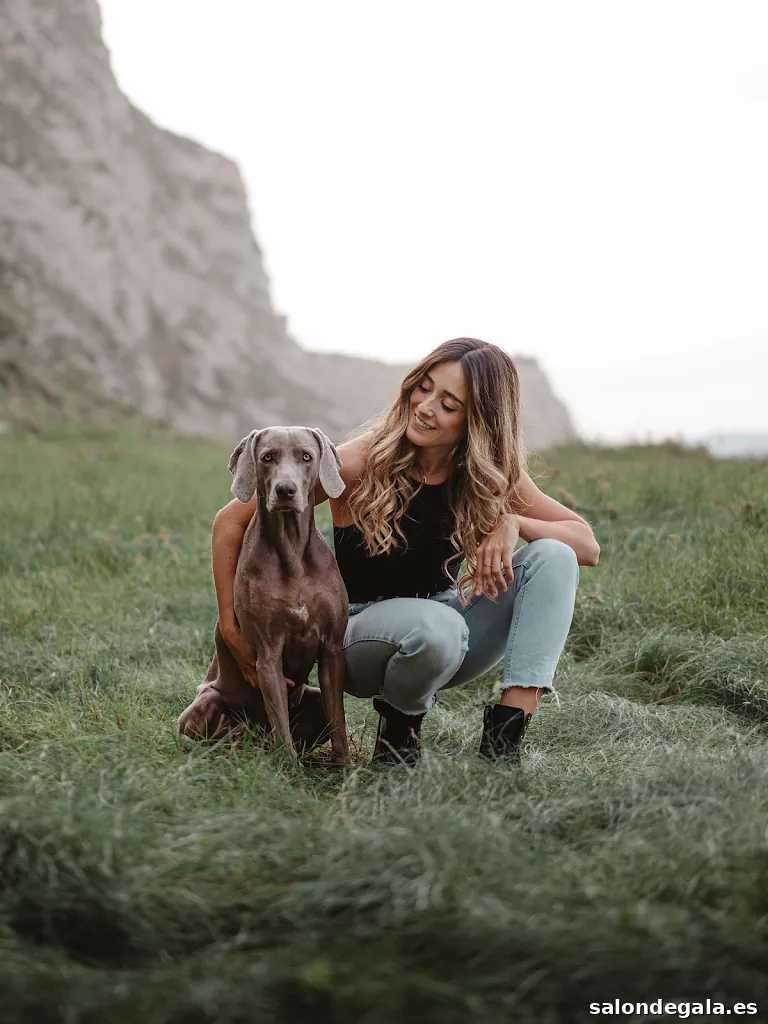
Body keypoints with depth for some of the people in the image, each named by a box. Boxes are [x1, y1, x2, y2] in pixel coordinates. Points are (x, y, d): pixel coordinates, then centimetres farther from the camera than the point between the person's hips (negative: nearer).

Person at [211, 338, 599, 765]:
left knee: (553, 557, -17)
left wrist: (512, 523, -24)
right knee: (437, 626, -39)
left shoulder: (494, 476, -6)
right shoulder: (362, 462, -18)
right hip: (364, 636, -4)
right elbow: (232, 521, -13)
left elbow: (588, 545, -6)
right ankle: (399, 716, -5)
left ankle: (504, 738, -23)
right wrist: (232, 630, -17)